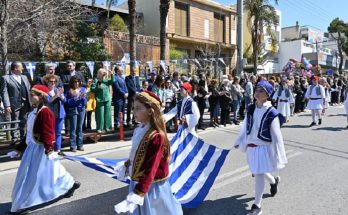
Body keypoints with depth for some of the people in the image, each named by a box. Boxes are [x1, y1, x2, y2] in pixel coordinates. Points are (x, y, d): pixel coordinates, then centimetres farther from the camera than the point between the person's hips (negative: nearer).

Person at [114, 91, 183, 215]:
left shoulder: (156, 137, -27)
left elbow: (150, 170, -29)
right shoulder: (139, 130, -3)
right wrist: (126, 165, 27)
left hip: (151, 186, -7)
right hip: (137, 182, 7)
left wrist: (135, 197, -31)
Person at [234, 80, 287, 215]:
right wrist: (240, 142, 16)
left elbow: (276, 136, -14)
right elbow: (245, 127, 11)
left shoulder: (271, 113, -16)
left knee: (259, 174, -4)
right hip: (250, 147, 6)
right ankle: (274, 181, 55)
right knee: (257, 172, 22)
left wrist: (278, 155, -12)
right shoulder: (250, 109, 0)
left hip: (263, 147, -6)